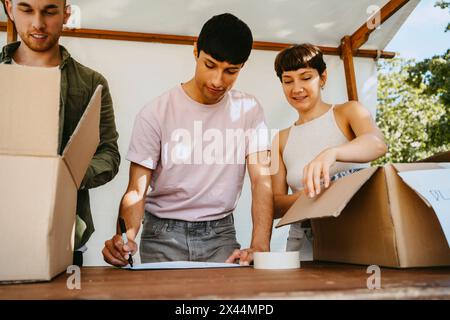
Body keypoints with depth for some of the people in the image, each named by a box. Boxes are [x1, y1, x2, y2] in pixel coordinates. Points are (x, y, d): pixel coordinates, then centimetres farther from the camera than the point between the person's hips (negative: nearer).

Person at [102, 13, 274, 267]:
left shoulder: (249, 110, -2)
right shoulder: (156, 113, -8)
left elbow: (262, 179, -8)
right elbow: (137, 190, -9)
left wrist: (260, 246, -23)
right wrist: (125, 237, -30)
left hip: (220, 233, 2)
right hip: (163, 235, -1)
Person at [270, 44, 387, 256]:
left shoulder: (348, 112, 6)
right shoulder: (282, 140, 13)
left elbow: (378, 143, -17)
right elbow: (274, 204, 7)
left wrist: (331, 153, -35)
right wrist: (304, 196, -14)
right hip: (304, 240, 3)